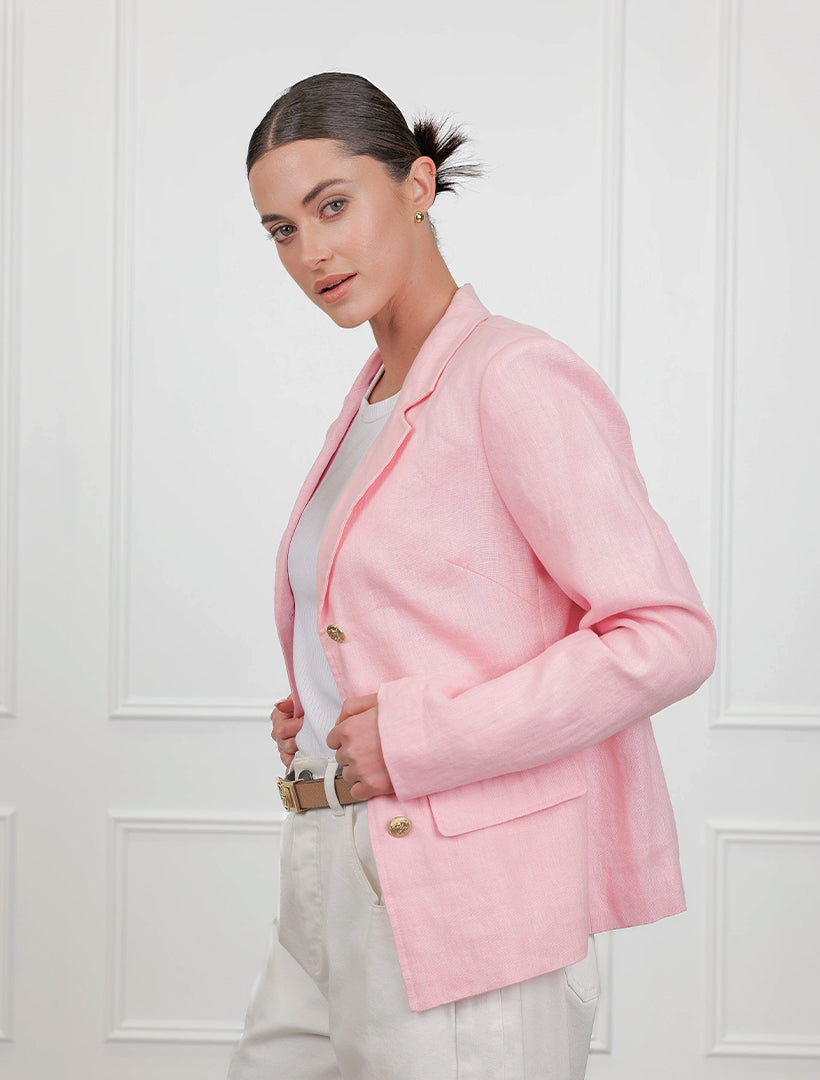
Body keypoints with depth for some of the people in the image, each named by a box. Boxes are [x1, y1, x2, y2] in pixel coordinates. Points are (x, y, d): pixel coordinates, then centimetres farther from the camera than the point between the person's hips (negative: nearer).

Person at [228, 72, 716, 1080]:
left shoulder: (517, 378, -12)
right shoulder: (371, 402, 15)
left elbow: (667, 636, -18)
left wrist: (419, 737, -18)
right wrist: (319, 716, 8)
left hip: (463, 911, -8)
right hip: (330, 886, 8)